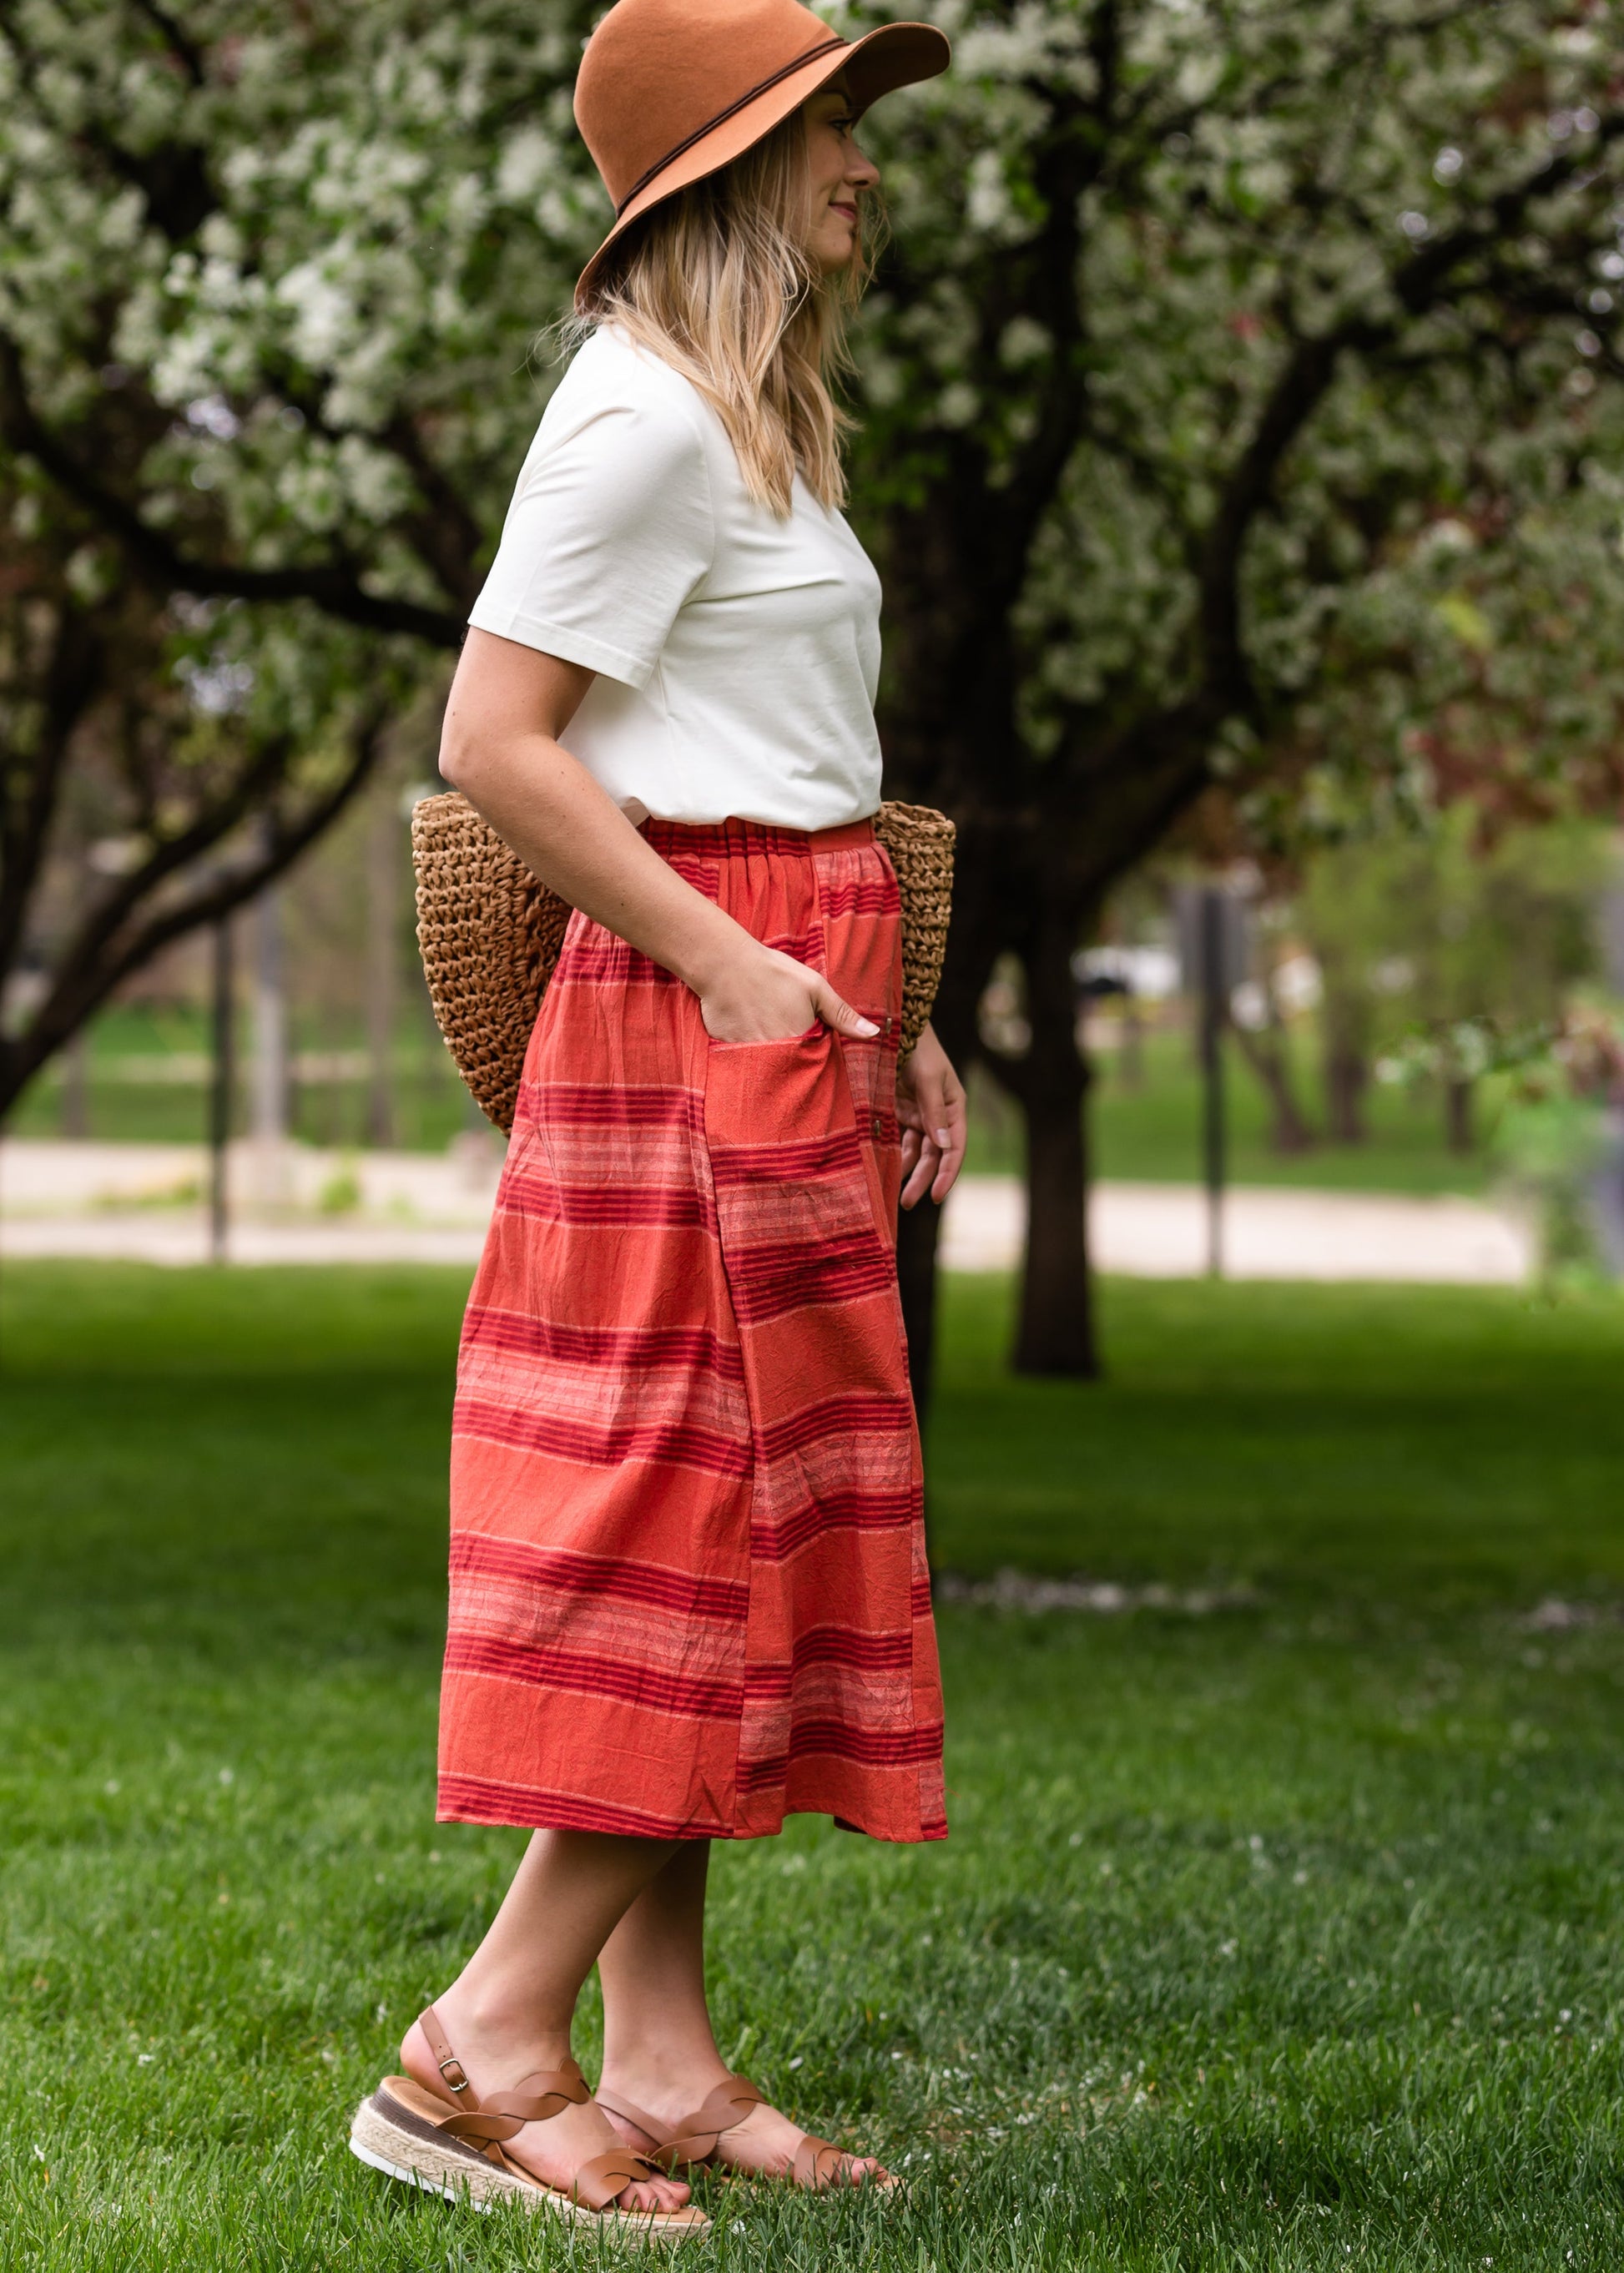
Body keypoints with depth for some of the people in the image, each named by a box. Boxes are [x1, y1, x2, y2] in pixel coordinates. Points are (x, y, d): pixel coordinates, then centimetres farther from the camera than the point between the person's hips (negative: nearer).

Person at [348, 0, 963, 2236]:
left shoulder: (749, 424, 20)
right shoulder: (645, 414, -11)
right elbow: (494, 741, -18)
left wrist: (890, 1020, 16)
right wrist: (733, 968, -20)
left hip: (785, 1008, 10)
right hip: (693, 1031, -10)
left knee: (729, 1541, 8)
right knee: (708, 1527, -10)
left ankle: (662, 2064, 10)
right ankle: (489, 2043, -7)